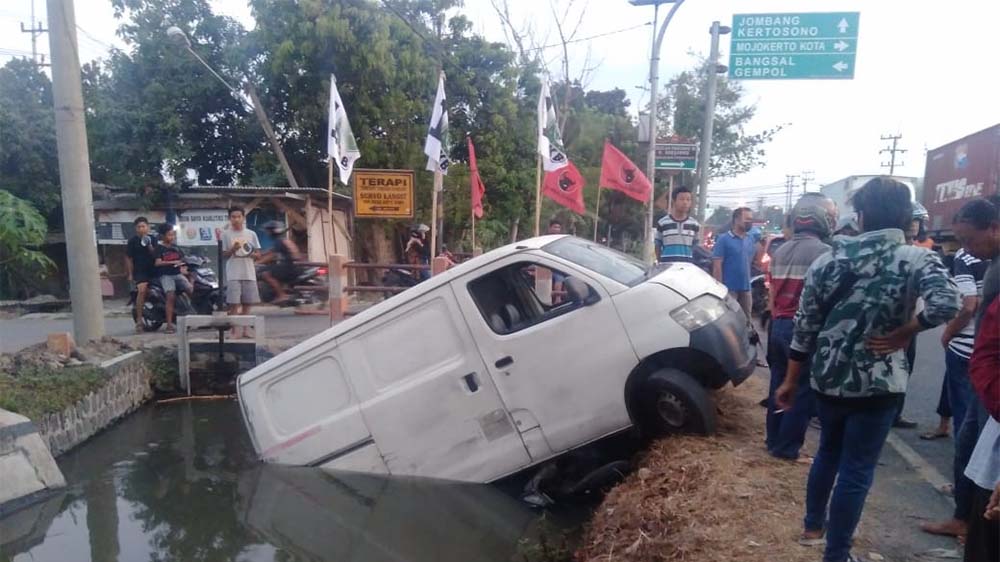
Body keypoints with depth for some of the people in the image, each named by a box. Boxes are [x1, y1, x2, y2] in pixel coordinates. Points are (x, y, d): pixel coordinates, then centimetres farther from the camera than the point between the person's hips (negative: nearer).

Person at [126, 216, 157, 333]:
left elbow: (156, 256, 3)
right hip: (140, 271, -4)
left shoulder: (153, 239, 8)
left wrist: (150, 247, -15)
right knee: (142, 290, -23)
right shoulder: (133, 241, 2)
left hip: (153, 270, 4)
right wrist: (130, 274, 0)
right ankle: (139, 320, -21)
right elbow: (128, 258, 4)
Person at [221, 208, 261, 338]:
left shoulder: (251, 234, 7)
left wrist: (250, 254, -12)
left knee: (247, 303, 8)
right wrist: (233, 249, -17)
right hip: (233, 274, -2)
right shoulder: (226, 234, 1)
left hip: (249, 273, 2)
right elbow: (224, 255, 2)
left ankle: (246, 329, 17)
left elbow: (258, 253, 8)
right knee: (234, 303, -5)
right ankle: (235, 331, -1)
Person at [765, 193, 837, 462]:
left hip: (779, 326, 7)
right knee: (803, 390, 2)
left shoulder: (780, 252, 10)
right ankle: (787, 447, 8)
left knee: (779, 385, 15)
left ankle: (774, 441, 23)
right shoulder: (824, 252, -12)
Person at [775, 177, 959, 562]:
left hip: (827, 378, 4)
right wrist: (902, 334, -11)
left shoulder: (829, 258, -1)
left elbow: (805, 325, 1)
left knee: (828, 452, 25)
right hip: (876, 383, -4)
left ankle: (812, 525, 42)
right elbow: (946, 303, -29)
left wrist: (790, 381, 9)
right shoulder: (917, 259, -9)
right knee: (856, 469, 8)